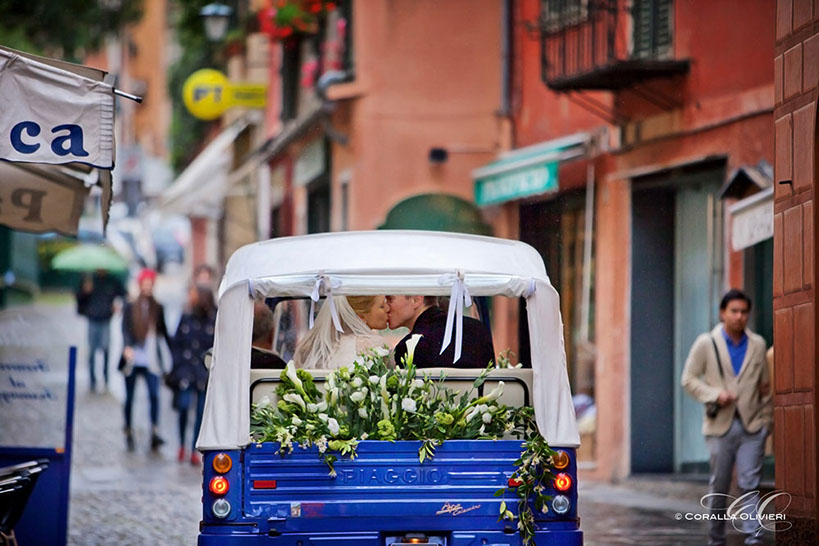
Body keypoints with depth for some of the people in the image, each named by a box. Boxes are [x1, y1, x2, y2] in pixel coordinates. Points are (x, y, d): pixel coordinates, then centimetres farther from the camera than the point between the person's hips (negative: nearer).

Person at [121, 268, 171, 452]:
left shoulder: (158, 309, 10)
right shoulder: (130, 307, 4)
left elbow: (163, 332, 15)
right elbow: (125, 329, -6)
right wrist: (127, 347, -25)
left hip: (151, 361, 0)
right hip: (132, 360, 0)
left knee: (154, 395, -16)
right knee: (129, 397, 7)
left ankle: (155, 433, -21)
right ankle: (129, 433, 19)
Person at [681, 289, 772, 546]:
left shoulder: (758, 344, 9)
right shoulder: (706, 344, 2)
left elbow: (765, 384, 14)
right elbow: (689, 379, 1)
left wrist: (766, 418, 9)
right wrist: (715, 394, -14)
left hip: (752, 425, 1)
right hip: (720, 425, -1)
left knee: (750, 483, -9)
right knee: (719, 485, 5)